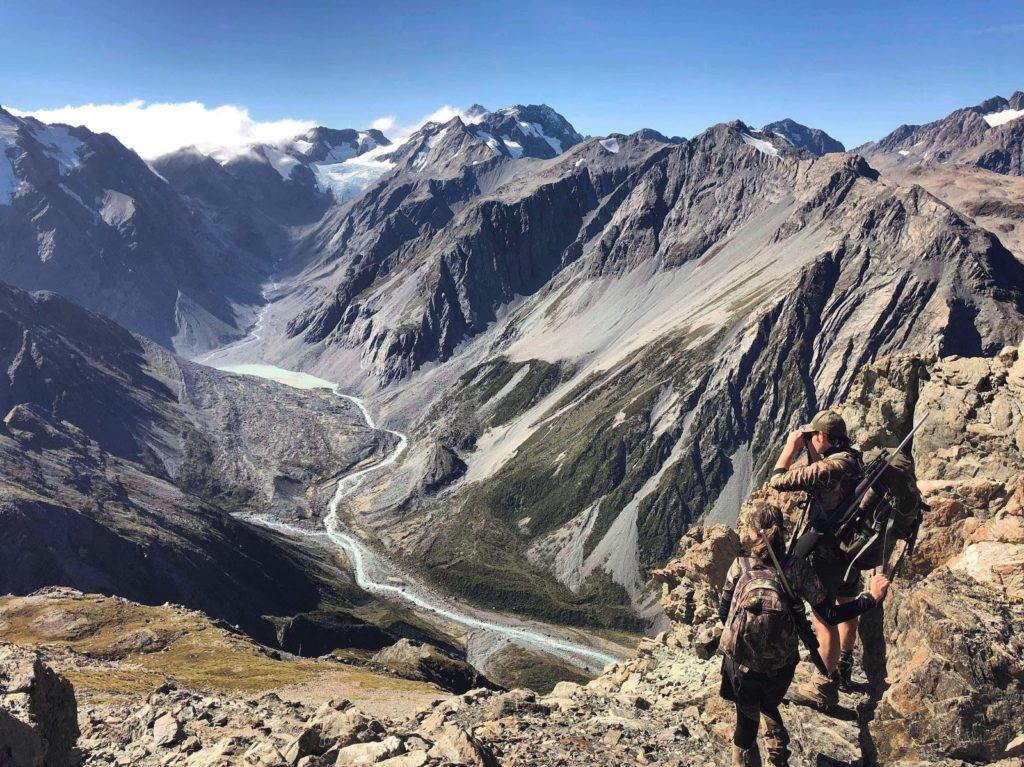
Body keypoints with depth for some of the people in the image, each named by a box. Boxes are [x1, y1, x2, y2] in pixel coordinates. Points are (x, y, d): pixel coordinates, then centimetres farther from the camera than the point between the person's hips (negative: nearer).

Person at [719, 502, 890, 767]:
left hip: (741, 663, -1)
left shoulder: (740, 566, -14)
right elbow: (831, 615, -12)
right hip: (780, 666, 2)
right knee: (770, 707, 32)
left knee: (747, 720, 21)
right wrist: (871, 598, -2)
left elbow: (723, 613, -4)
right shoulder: (798, 569, -13)